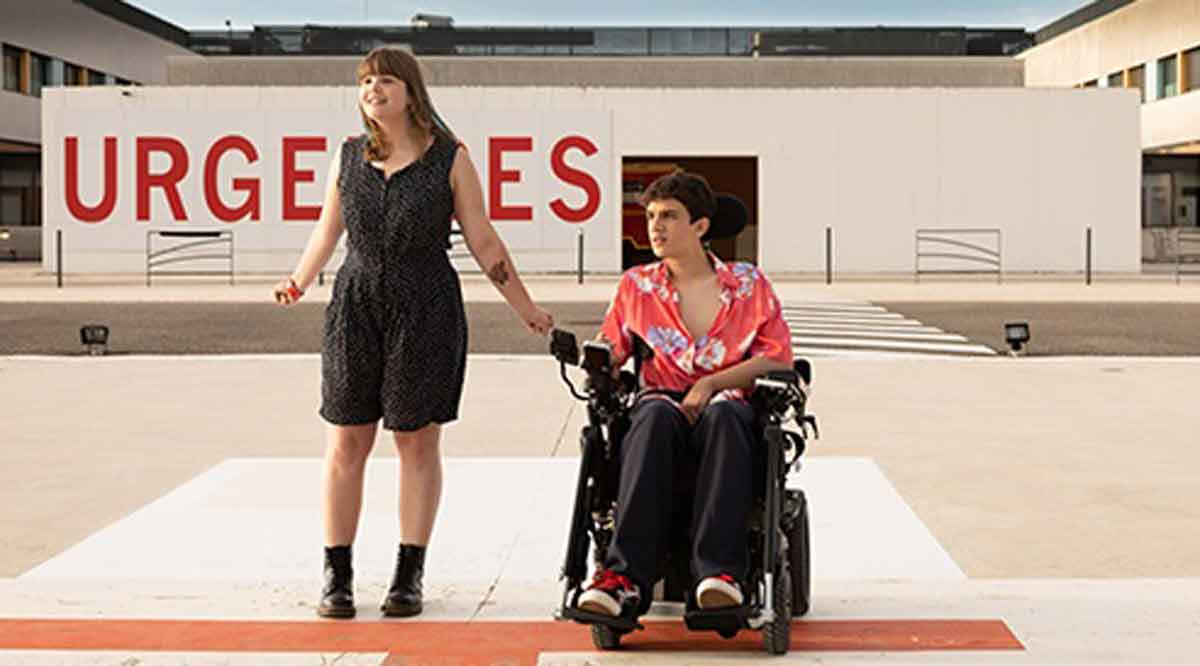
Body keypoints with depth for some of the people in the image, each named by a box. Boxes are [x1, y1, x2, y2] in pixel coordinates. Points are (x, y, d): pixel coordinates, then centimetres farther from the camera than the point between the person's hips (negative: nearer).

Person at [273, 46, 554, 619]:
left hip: (427, 311, -2)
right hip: (356, 307, 2)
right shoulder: (348, 157, 8)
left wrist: (525, 309, 2)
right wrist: (299, 282, 1)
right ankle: (337, 575, 10)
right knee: (346, 443, 2)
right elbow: (327, 231, 17)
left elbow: (483, 242, 3)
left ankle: (409, 575, 13)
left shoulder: (450, 158, 0)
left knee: (417, 442, 4)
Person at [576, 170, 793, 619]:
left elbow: (778, 357, 3)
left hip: (726, 402, -1)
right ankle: (627, 578, -49)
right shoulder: (636, 286, 18)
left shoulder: (748, 283, 12)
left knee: (723, 415, -39)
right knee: (655, 416, -38)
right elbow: (610, 351, 17)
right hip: (664, 400, 1)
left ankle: (718, 572, -49)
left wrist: (710, 384, -11)